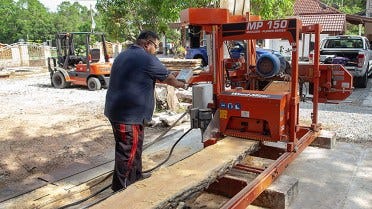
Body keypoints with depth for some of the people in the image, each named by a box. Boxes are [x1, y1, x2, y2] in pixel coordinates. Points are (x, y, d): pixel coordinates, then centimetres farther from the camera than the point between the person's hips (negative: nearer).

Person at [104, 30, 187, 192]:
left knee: (134, 149, 22)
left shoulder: (122, 56, 16)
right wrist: (182, 85, 16)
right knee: (128, 154, 0)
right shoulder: (147, 59, -12)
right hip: (129, 116, -10)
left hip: (116, 111, 10)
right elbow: (168, 77, -1)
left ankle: (137, 180, 37)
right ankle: (121, 190, 11)